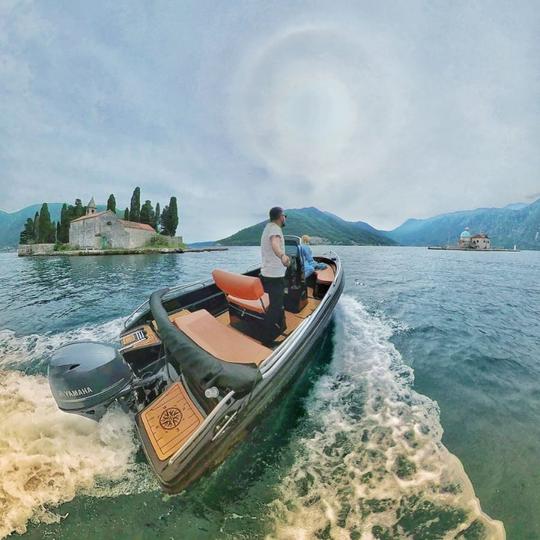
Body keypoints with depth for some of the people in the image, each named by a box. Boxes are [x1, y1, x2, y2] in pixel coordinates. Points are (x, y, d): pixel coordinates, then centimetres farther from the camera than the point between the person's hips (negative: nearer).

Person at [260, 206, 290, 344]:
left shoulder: (268, 227, 17)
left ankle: (281, 328, 42)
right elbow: (275, 243, -40)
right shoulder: (275, 228, -16)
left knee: (278, 304, 24)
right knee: (275, 308, -3)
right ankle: (267, 341, 6)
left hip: (268, 273, 11)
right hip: (275, 275, -11)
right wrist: (282, 256, -61)